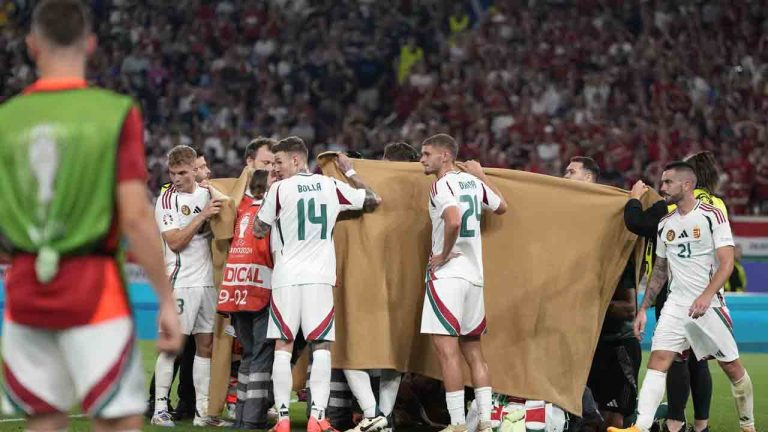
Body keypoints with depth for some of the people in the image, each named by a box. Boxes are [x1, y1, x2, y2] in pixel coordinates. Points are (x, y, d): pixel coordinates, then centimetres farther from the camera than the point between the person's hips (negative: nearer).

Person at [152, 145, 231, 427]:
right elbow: (175, 242, -15)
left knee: (206, 344, 6)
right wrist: (202, 216, -18)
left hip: (207, 281, 6)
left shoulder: (207, 192, 12)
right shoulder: (167, 200, -6)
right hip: (181, 281, -6)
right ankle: (160, 409, -6)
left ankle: (202, 411, 9)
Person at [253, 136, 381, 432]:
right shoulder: (332, 186, 6)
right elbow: (373, 201, 20)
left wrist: (266, 196, 19)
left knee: (283, 346, 4)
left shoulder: (279, 189, -3)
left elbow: (259, 231, 7)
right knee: (321, 347, 2)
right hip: (321, 278, 2)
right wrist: (350, 172, 32)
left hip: (287, 278, -2)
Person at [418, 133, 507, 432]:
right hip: (474, 275, 8)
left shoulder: (442, 185, -11)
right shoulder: (473, 181, 12)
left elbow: (453, 221, -29)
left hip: (447, 274, -8)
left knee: (446, 349, -8)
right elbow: (501, 207, 30)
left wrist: (444, 254, -15)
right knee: (473, 350, 13)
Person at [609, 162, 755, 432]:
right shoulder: (665, 225, 11)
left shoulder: (712, 216, -7)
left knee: (731, 367, 3)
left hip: (708, 305, -4)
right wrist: (643, 309, 14)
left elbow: (727, 263, -14)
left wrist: (706, 296, -27)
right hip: (675, 305, 4)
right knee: (658, 359, -12)